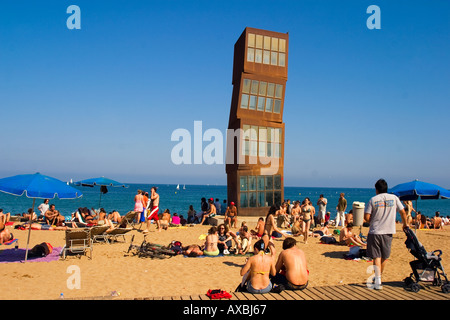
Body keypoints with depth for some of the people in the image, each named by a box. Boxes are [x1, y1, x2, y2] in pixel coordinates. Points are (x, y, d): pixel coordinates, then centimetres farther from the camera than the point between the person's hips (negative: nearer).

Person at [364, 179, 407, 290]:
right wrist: (405, 224, 22)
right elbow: (403, 212, 6)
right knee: (384, 257, 17)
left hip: (374, 232, -2)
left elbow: (367, 217, -6)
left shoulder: (373, 199, -2)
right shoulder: (394, 198, 2)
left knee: (376, 257, 2)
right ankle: (378, 277, 31)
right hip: (388, 232, 2)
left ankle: (378, 281, -7)